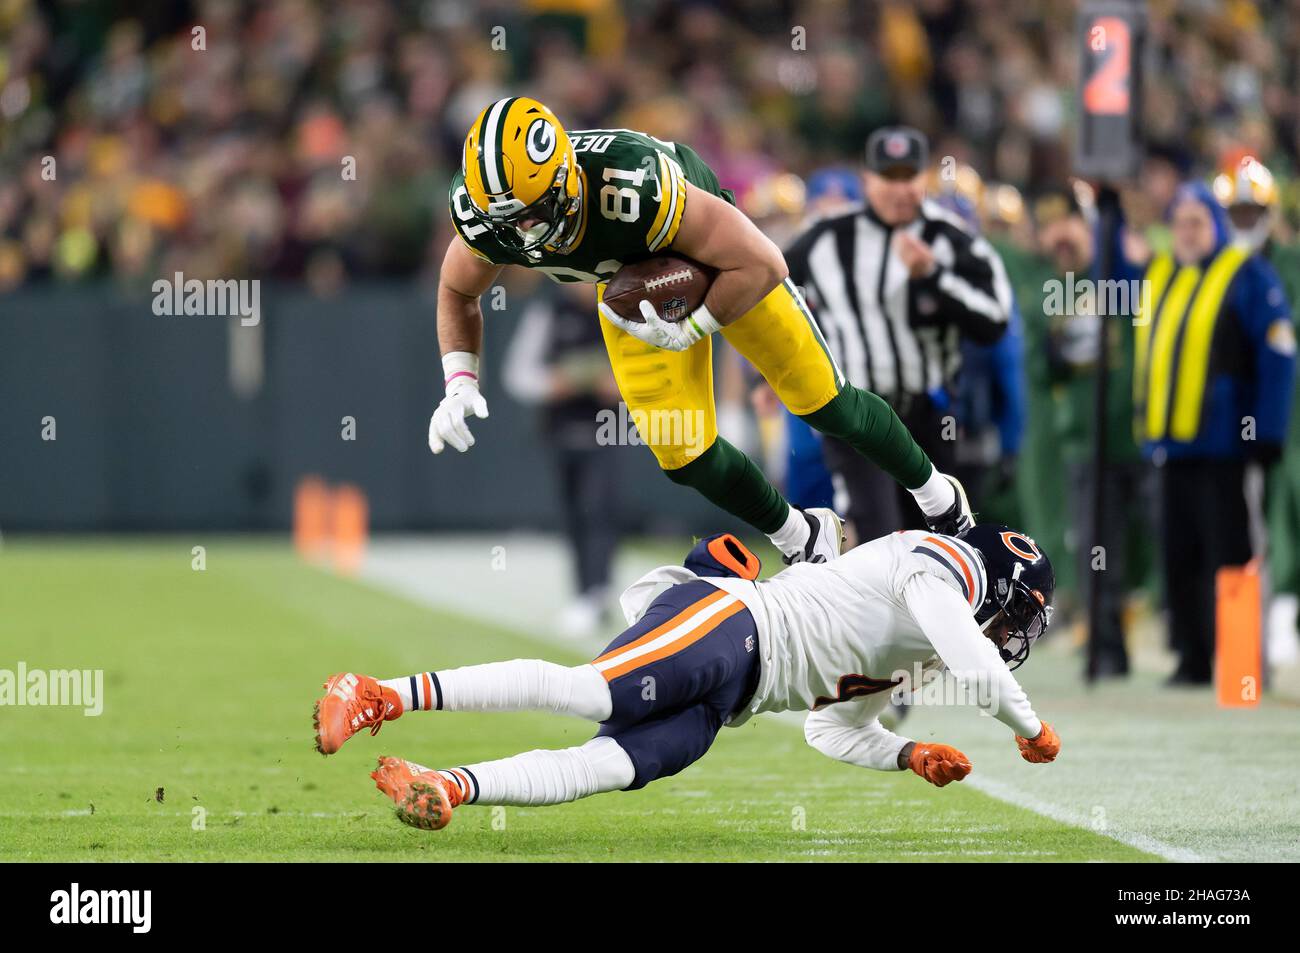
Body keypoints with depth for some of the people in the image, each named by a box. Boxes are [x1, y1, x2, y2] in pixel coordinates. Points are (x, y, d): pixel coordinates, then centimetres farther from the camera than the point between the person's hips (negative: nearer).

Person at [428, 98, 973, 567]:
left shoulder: (632, 186, -47)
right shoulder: (482, 211, -31)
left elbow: (761, 264, -36)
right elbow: (458, 293, -6)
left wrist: (688, 332, -33)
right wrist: (460, 384, -20)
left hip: (716, 248, -4)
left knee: (825, 402, 6)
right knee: (686, 458, 0)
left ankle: (938, 496, 33)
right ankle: (802, 540, 28)